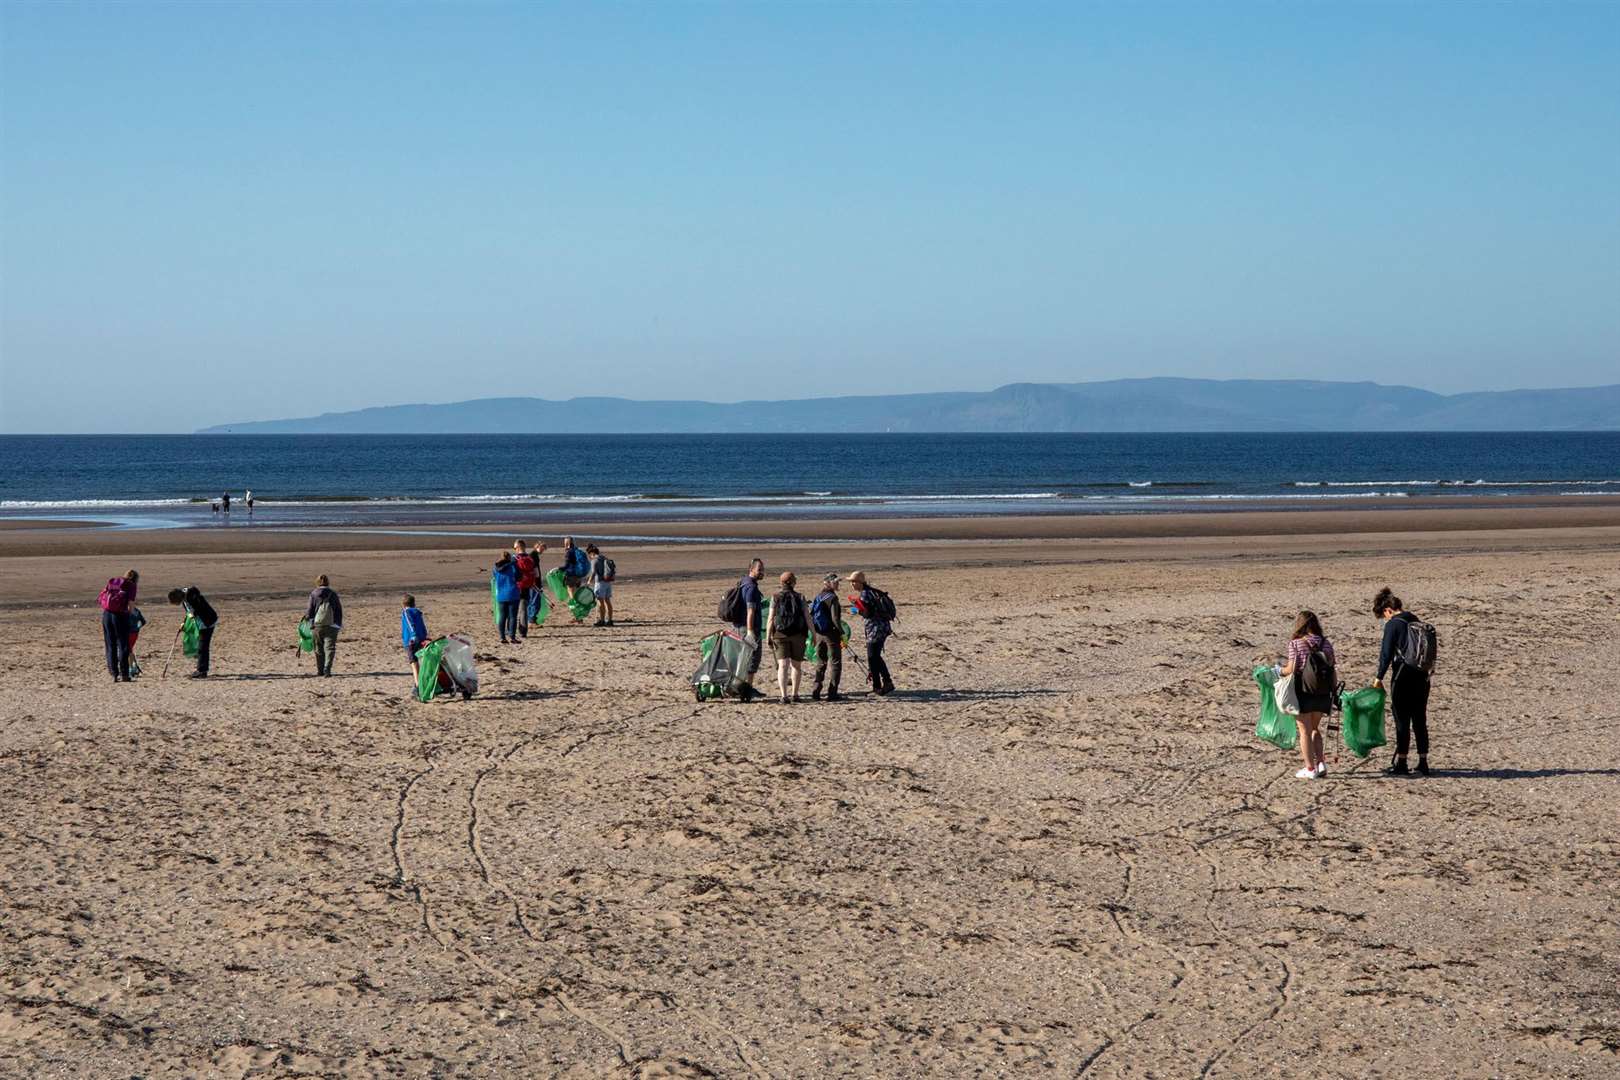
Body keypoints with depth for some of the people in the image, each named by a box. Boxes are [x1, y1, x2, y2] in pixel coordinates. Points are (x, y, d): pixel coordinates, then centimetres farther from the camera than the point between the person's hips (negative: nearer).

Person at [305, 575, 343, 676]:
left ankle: (320, 670, 20)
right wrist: (339, 624, 17)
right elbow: (339, 610, 6)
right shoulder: (333, 595, 2)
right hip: (331, 625, 0)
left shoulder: (313, 595, -3)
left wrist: (306, 616, 18)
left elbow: (310, 611, -5)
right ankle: (327, 668, -20)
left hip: (317, 625, 0)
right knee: (329, 647, -2)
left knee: (319, 648, 13)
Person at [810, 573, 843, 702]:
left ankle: (816, 692, 9)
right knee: (836, 663, 2)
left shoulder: (818, 597, 9)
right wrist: (842, 633, -12)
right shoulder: (832, 597, -14)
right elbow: (834, 618, -20)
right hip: (831, 634, -7)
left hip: (819, 634, 7)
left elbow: (810, 615, 11)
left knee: (820, 664, 14)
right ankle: (832, 693, -1)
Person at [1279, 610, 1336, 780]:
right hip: (1322, 694, 4)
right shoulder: (1326, 643, 2)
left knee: (1305, 731, 6)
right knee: (1315, 728, 21)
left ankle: (1310, 769, 7)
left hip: (1303, 692, -4)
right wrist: (1334, 692, 11)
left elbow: (1291, 669, -15)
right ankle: (1320, 763, 11)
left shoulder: (1295, 643, -10)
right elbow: (1332, 669, 2)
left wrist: (1280, 672, 5)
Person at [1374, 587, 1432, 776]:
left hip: (1403, 677, -7)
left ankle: (1401, 763, 3)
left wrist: (1379, 678, -5)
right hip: (1422, 676, 7)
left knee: (1402, 721, 0)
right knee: (1420, 721, 10)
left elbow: (1386, 653, -12)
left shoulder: (1393, 624, -10)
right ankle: (1423, 763, 12)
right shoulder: (1416, 621, 11)